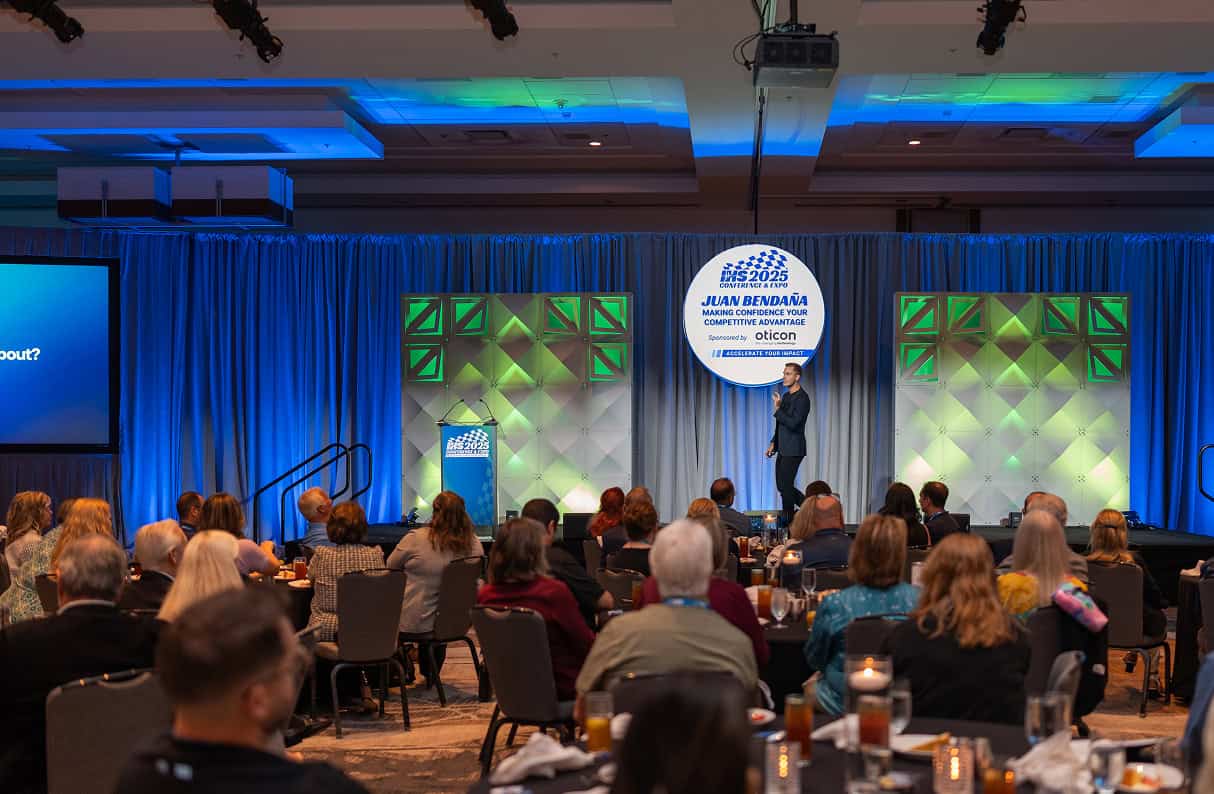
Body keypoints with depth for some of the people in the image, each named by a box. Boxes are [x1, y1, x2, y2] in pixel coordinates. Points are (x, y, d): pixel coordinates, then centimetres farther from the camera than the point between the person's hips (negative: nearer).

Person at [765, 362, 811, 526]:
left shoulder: (802, 398, -14)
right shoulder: (786, 396, 14)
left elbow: (793, 423, -23)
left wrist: (777, 409, -24)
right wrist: (773, 443, 16)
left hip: (793, 450, -9)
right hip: (783, 449, 9)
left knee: (786, 486, -5)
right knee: (782, 486, 13)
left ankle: (788, 521, 4)